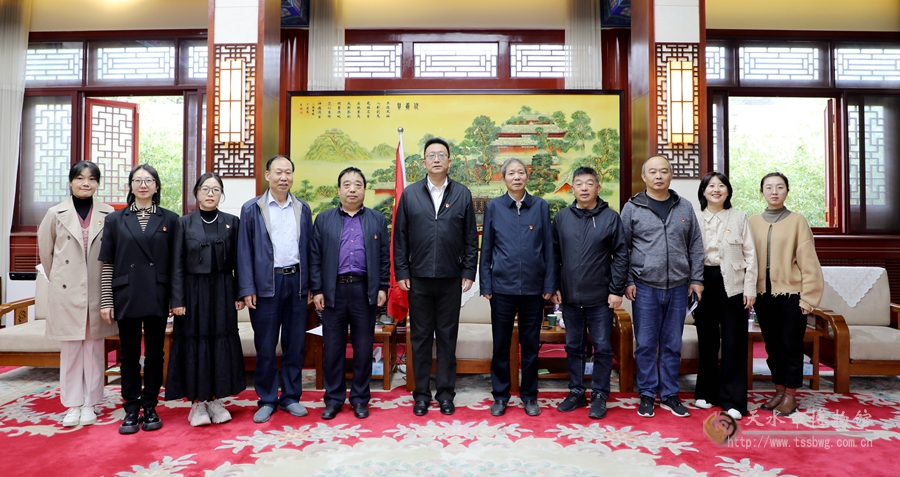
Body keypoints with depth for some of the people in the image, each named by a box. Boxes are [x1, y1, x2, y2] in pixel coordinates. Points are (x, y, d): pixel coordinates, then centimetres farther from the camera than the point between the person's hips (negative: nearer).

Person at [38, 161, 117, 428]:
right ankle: (73, 405, 17)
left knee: (94, 348, 7)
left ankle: (89, 404, 18)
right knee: (70, 349, 6)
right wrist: (56, 278, 15)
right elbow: (44, 249, 12)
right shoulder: (56, 214, 2)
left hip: (97, 292, 0)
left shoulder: (108, 215, 0)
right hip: (67, 292, 1)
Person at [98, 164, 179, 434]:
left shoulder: (170, 220, 4)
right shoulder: (115, 220, 6)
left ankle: (150, 408, 19)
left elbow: (175, 263, 2)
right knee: (130, 354, 8)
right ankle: (131, 410, 19)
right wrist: (106, 300, -1)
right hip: (126, 298, 1)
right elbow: (108, 264, 4)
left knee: (154, 353, 8)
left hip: (157, 298, -1)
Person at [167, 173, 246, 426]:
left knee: (222, 343, 5)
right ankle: (197, 403, 16)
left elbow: (237, 261, 4)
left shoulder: (232, 222, 5)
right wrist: (177, 300, -7)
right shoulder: (184, 223, 2)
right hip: (194, 291, -1)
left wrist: (239, 295, -1)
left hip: (222, 291, 1)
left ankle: (215, 400, 19)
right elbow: (177, 265, -1)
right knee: (195, 343, 3)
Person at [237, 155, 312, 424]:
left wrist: (310, 285, 4)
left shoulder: (303, 209, 9)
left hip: (296, 281, 2)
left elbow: (308, 248, 8)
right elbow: (244, 251, -1)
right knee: (265, 347, 5)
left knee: (295, 344, 9)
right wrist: (247, 289, -7)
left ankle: (291, 397, 23)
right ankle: (267, 400, 20)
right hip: (266, 284, -2)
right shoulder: (252, 209, 1)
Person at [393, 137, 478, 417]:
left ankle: (446, 393, 21)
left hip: (450, 278, 0)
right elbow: (400, 237, 4)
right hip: (418, 278, 1)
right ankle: (422, 394, 21)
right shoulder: (410, 194, 5)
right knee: (420, 337, 9)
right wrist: (401, 272, -1)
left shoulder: (462, 194, 5)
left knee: (447, 337, 8)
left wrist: (468, 272, -2)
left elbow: (471, 238, 4)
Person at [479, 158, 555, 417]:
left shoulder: (541, 206, 3)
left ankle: (529, 395, 26)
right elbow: (486, 248, 4)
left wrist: (549, 284, 1)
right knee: (501, 344, 8)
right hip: (502, 286, 0)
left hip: (533, 288, 1)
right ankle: (500, 395, 23)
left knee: (531, 344, 11)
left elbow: (548, 247, 4)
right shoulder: (494, 207, 2)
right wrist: (486, 284, 0)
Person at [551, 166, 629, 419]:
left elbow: (621, 255, -3)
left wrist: (617, 290, -7)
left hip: (600, 298, -2)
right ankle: (576, 392, 27)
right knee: (573, 347, 13)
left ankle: (600, 395, 21)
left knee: (603, 348, 6)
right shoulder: (562, 217, 4)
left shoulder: (611, 217, -2)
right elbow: (554, 255, 8)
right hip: (570, 297, 3)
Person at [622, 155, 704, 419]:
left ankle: (669, 395, 24)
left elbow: (696, 246, 10)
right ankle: (647, 395, 18)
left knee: (672, 345, 11)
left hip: (678, 287, 2)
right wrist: (627, 281, -4)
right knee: (645, 344, 5)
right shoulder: (632, 208, 0)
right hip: (645, 287, -2)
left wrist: (696, 279, 4)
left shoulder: (685, 208, 8)